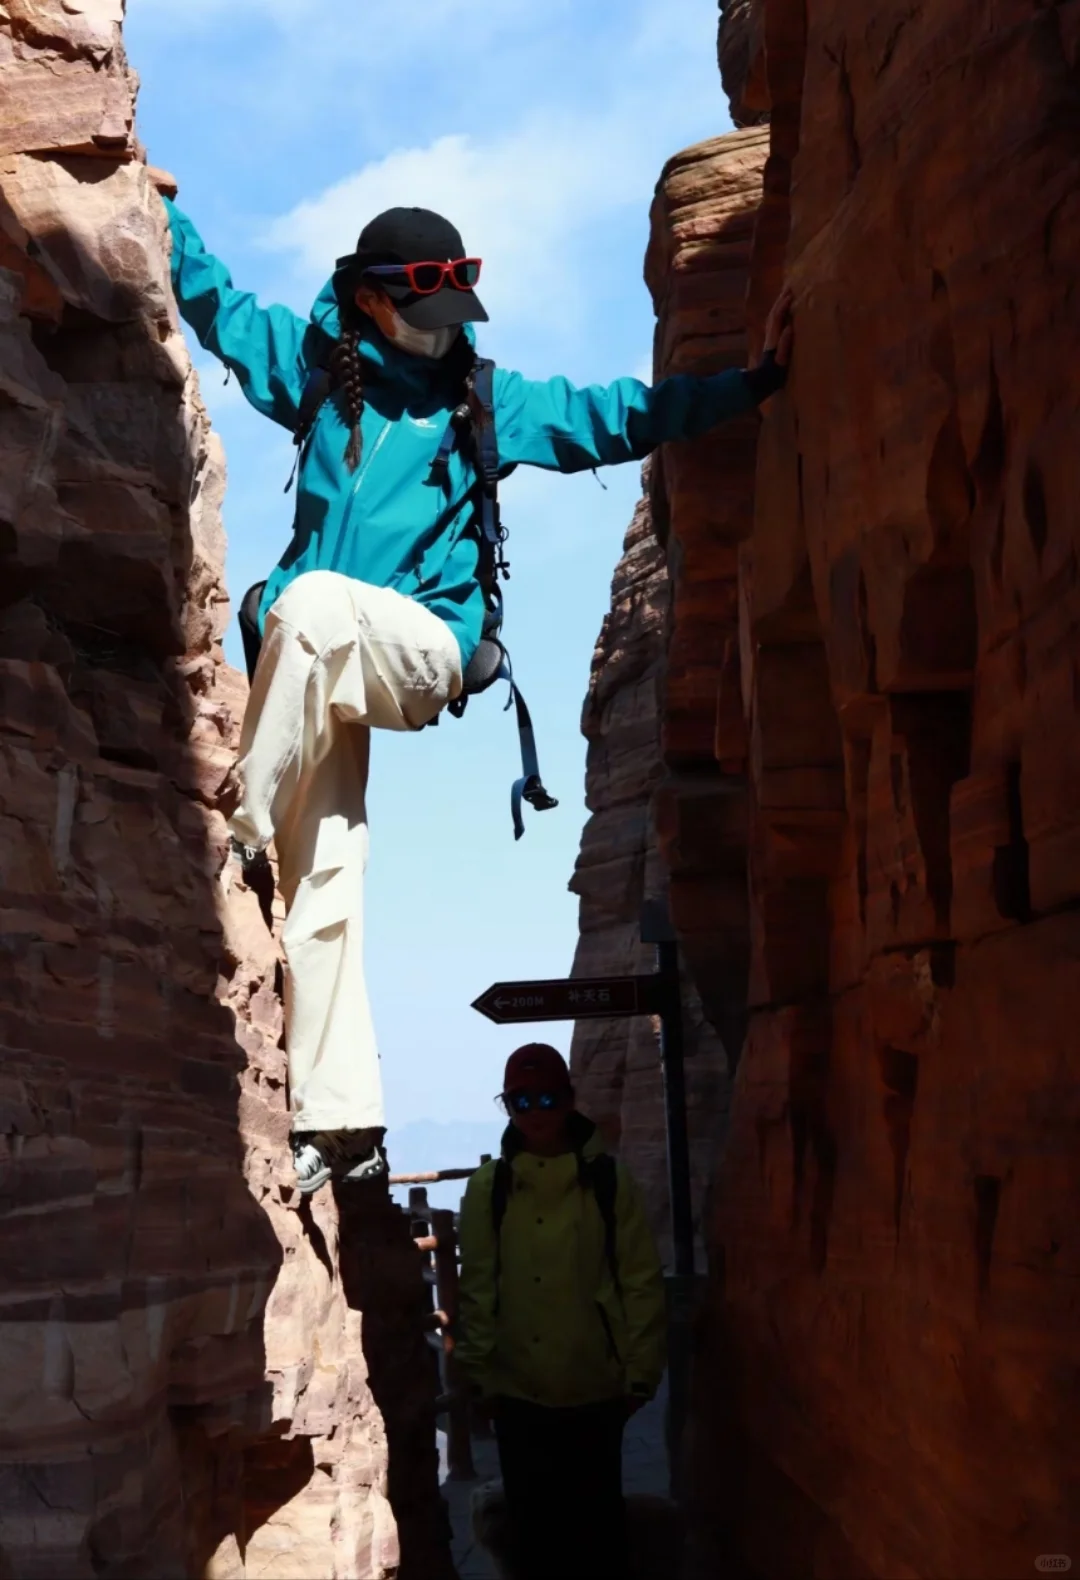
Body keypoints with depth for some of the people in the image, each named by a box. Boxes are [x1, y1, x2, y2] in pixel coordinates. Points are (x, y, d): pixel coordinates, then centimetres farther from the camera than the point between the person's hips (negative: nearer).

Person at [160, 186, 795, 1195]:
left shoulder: (489, 401, 16)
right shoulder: (315, 364, 18)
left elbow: (615, 418, 15)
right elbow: (211, 296, 26)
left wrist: (750, 382, 9)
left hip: (419, 647, -1)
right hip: (312, 666, 2)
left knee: (314, 601, -36)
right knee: (323, 881, -9)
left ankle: (242, 836, -25)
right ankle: (341, 1120, -4)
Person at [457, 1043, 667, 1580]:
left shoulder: (608, 1180, -6)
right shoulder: (488, 1188, -3)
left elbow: (642, 1282, -4)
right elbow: (478, 1288, -1)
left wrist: (640, 1373, -4)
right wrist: (479, 1372, -2)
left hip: (596, 1387, -1)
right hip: (518, 1389, 1)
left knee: (599, 1515, 15)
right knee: (533, 1519, 14)